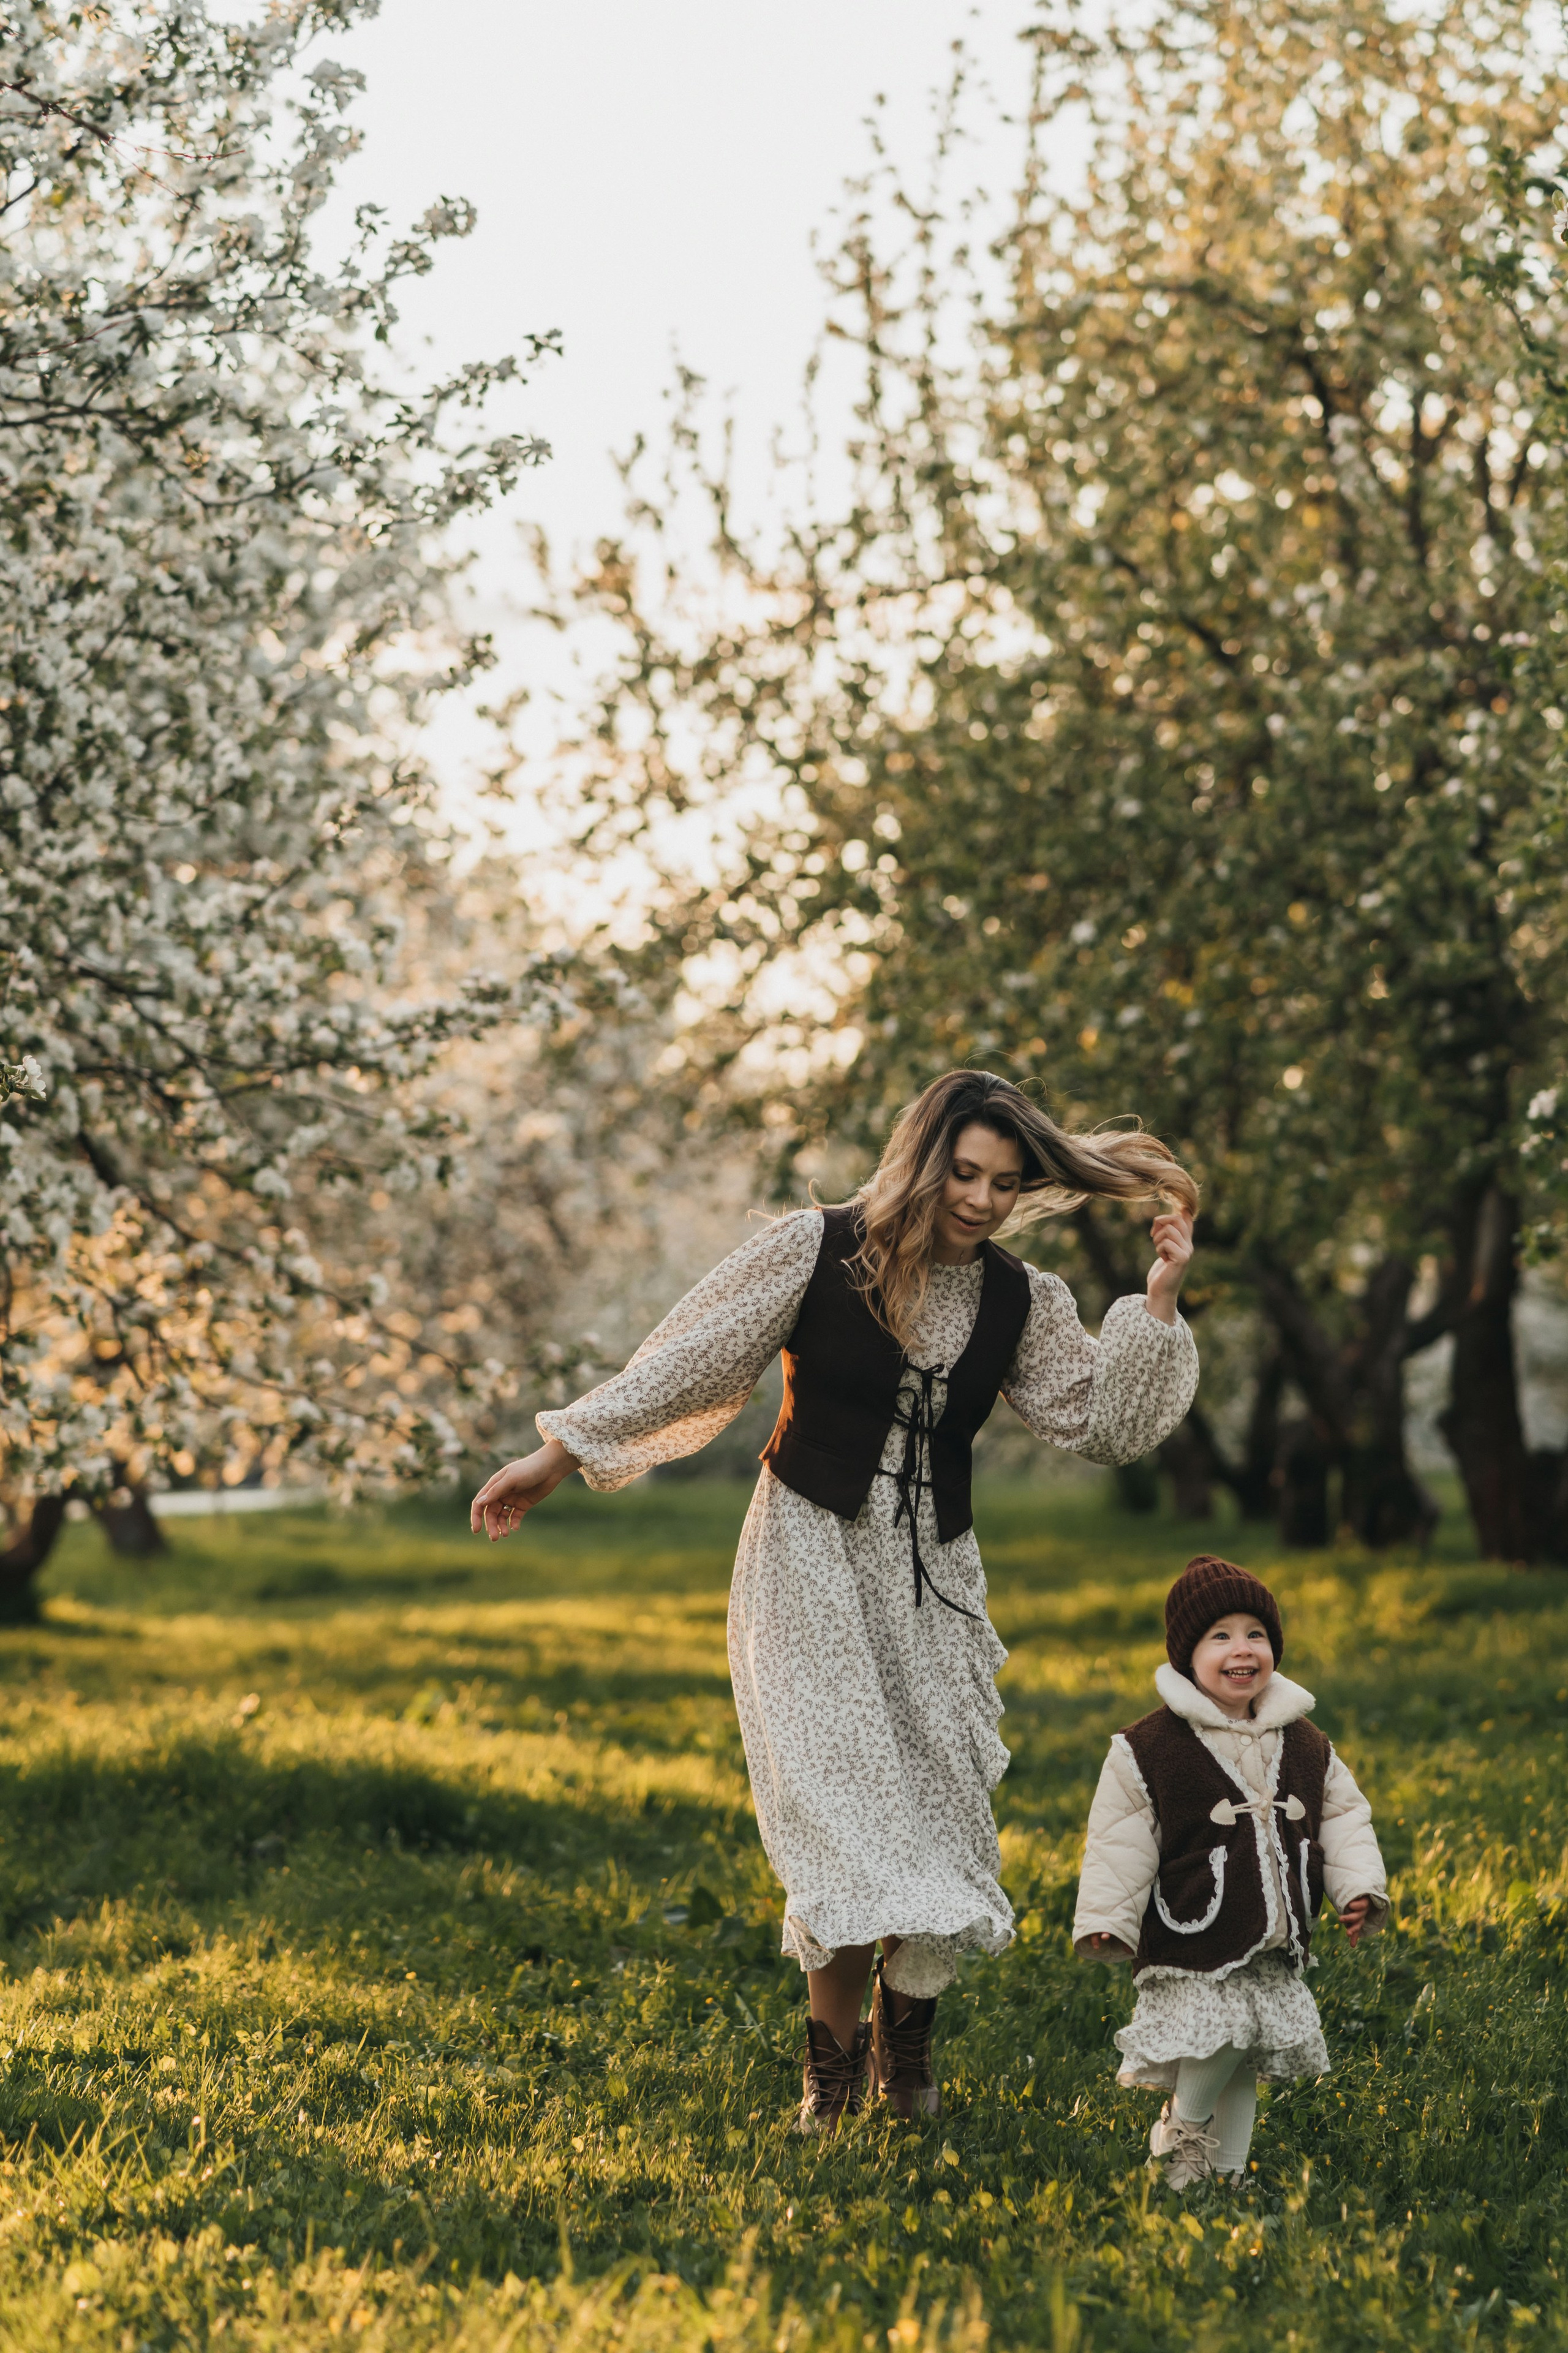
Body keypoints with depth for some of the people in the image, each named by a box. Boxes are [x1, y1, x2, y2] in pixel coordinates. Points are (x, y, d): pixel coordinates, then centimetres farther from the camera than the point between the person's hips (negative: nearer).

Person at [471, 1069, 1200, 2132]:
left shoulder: (1021, 1302, 4)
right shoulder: (819, 1253, -7)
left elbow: (1110, 1423, 2)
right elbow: (686, 1361, -3)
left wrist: (1158, 1302, -8)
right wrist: (557, 1459, -1)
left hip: (932, 1583, 3)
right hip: (812, 1562, -3)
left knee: (939, 1801, -3)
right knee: (841, 1805, -13)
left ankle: (907, 2023, 19)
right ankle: (835, 2050, 0)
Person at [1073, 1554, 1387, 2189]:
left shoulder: (1306, 1748, 8)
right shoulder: (1148, 1750, -7)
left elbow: (1343, 1819, 14)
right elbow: (1120, 1844, -5)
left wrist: (1360, 1891, 1)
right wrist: (1106, 1920, -11)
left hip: (1279, 1956, 5)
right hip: (1194, 1952, -5)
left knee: (1244, 2072, 9)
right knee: (1213, 2046, -18)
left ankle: (1226, 2173, 23)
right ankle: (1183, 2127, 11)